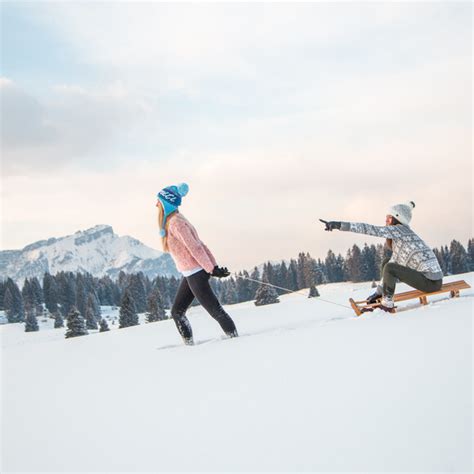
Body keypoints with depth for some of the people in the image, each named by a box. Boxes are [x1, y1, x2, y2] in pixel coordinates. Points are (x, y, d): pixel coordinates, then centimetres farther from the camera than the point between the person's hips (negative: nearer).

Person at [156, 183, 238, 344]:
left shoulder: (175, 222, -17)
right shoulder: (173, 221, 13)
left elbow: (195, 247, -20)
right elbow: (198, 244, 11)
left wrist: (211, 269, -19)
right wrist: (213, 265, 8)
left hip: (195, 273, -10)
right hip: (190, 274, 10)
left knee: (214, 309, -3)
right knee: (177, 312, 12)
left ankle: (234, 337, 5)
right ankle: (189, 343, 17)